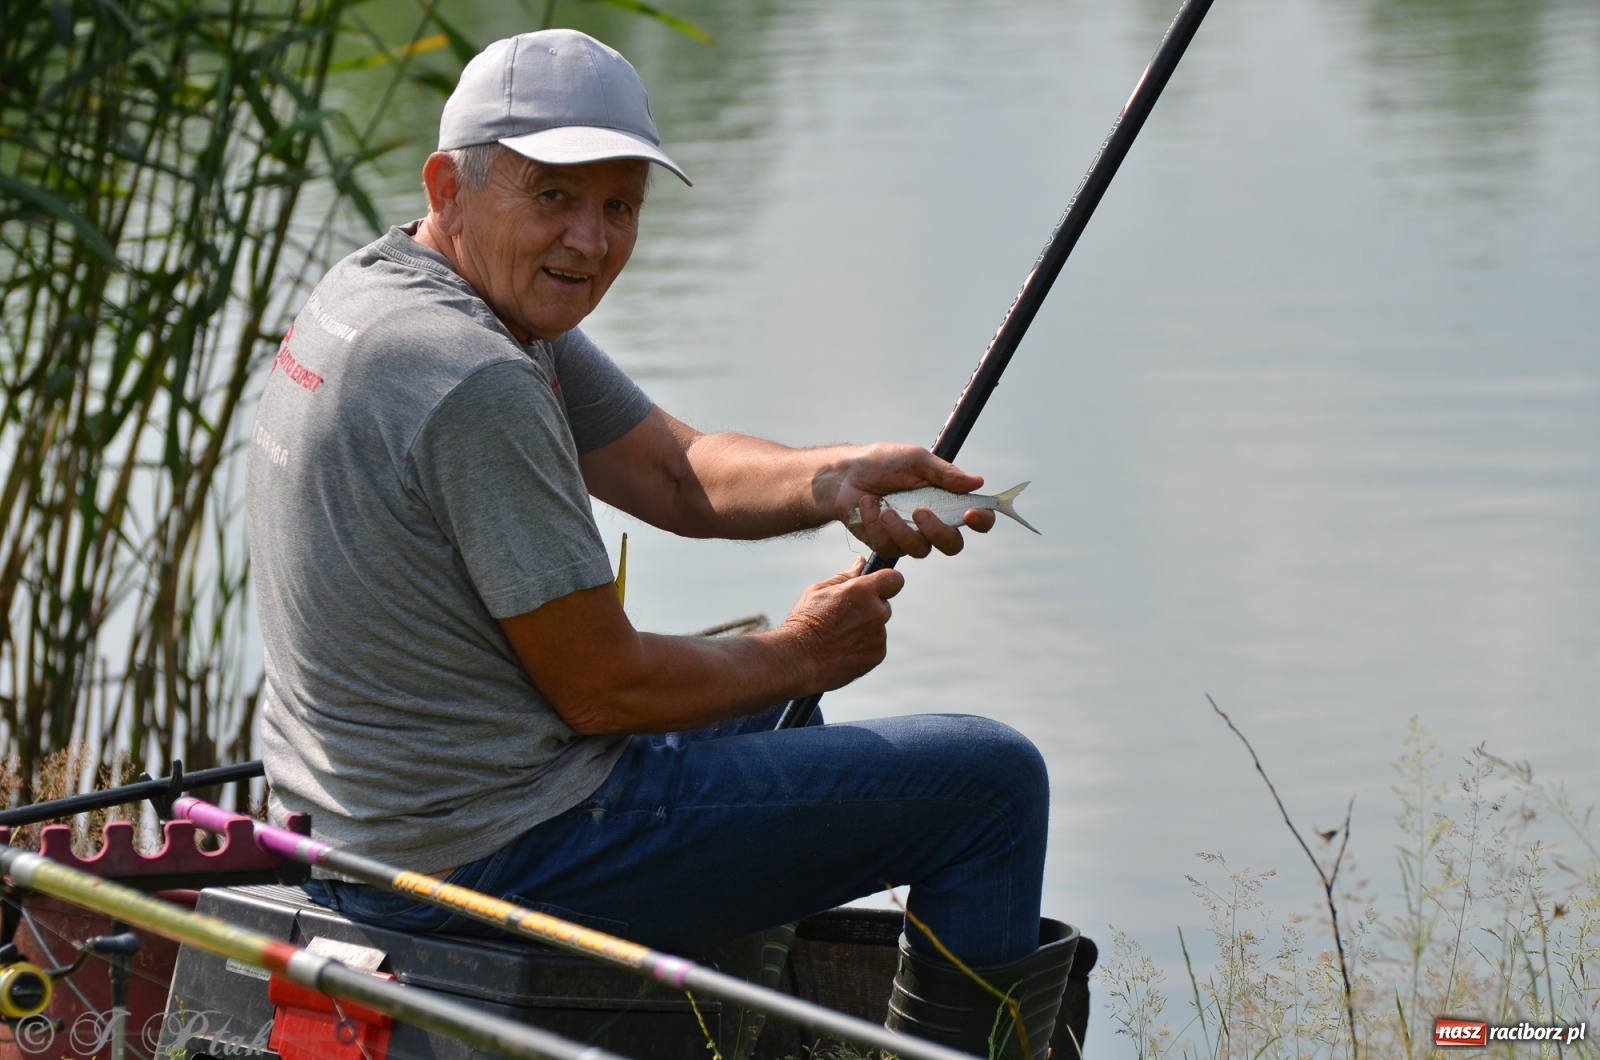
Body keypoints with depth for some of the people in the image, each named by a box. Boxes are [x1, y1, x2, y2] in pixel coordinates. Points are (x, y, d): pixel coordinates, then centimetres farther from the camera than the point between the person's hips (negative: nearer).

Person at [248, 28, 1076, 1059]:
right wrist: (798, 655, -2)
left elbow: (677, 473, 10)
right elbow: (601, 689, -19)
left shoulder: (375, 289, 7)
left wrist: (832, 481, -9)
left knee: (767, 712, 37)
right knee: (993, 781, -2)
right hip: (498, 852, -11)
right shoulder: (477, 384, -25)